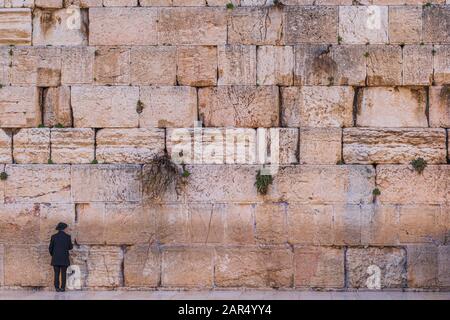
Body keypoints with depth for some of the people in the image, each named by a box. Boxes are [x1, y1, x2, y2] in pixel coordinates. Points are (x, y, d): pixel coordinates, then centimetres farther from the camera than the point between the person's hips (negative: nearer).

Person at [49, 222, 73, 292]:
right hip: (64, 259, -1)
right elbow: (70, 247, 5)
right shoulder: (68, 237, -4)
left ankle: (57, 288, -1)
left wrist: (52, 255, 19)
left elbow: (50, 248, 1)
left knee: (56, 274, 4)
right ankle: (62, 288, 0)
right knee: (63, 273, 5)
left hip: (55, 258, 1)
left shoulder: (54, 236, -2)